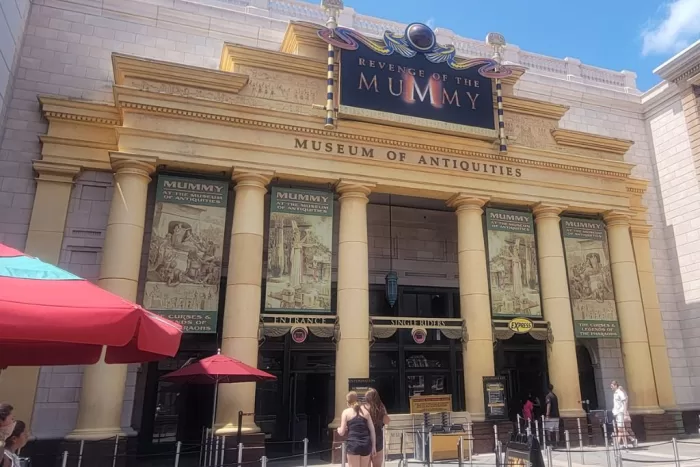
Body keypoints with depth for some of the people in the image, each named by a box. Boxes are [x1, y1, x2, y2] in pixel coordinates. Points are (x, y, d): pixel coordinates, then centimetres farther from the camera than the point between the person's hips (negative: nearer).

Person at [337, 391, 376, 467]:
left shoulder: (346, 412, 2)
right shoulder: (365, 411, 10)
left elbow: (342, 432, 0)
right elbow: (372, 430, 8)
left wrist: (338, 429, 23)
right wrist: (374, 446, 13)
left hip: (353, 445, -3)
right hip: (366, 444, 4)